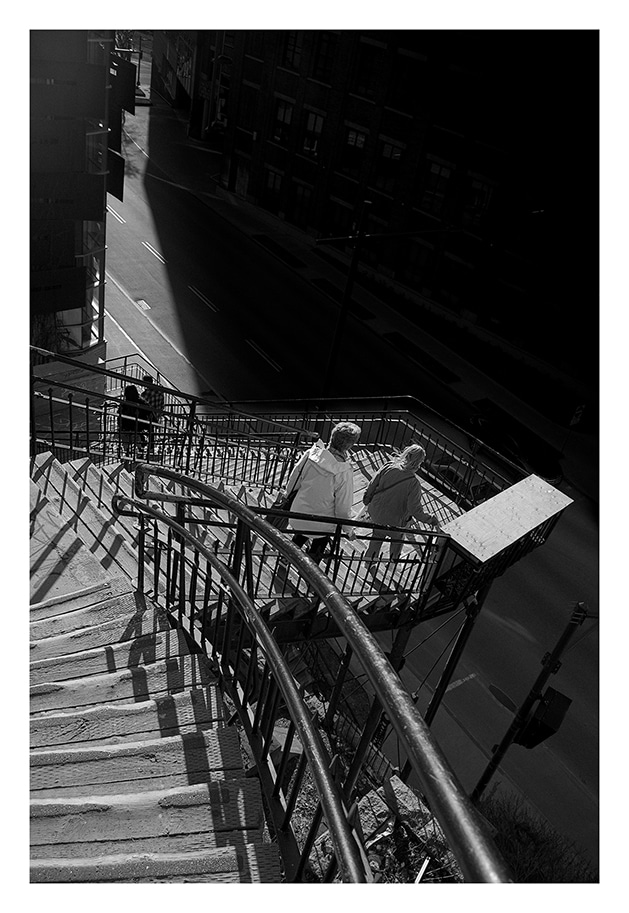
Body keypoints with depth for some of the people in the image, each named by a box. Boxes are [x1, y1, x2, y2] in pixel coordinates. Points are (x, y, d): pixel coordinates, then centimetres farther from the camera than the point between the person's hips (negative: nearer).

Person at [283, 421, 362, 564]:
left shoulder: (311, 454, -18)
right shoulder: (344, 472, -28)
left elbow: (292, 482, -4)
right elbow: (343, 507, -18)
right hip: (322, 526, -4)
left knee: (299, 538, 35)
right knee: (315, 555, 26)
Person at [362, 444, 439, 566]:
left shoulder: (388, 467, -20)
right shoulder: (414, 484, -30)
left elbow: (372, 486, -9)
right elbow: (415, 510, -24)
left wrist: (367, 501, 9)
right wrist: (431, 520, -9)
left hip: (376, 512, 3)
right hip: (394, 520, -3)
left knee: (378, 534, 31)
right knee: (397, 538, 29)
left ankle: (369, 560, 49)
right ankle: (393, 562, 51)